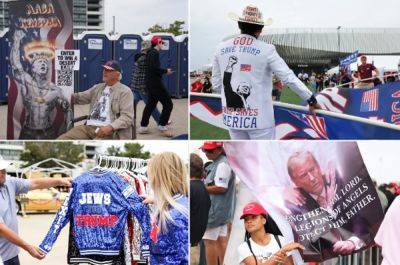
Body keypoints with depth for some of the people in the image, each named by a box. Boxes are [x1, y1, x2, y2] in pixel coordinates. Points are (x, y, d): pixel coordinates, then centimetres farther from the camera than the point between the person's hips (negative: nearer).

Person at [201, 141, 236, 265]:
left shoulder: (222, 165, -16)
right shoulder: (217, 163, 15)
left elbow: (221, 188, -22)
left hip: (215, 209, -11)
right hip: (222, 209, 11)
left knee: (209, 241, -7)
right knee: (221, 240, 13)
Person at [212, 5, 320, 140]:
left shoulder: (221, 48, 0)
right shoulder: (265, 50, -11)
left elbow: (216, 84, 6)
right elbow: (289, 78, -11)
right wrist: (311, 99, -2)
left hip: (232, 117, 4)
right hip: (258, 118, -4)